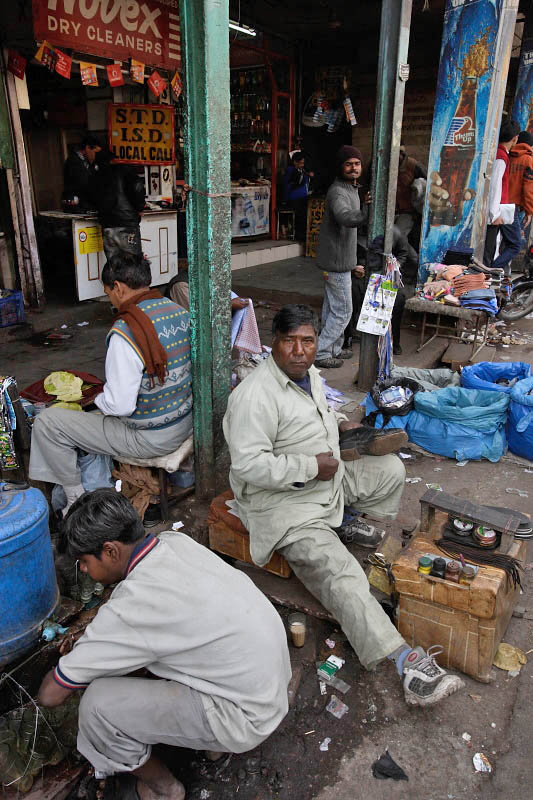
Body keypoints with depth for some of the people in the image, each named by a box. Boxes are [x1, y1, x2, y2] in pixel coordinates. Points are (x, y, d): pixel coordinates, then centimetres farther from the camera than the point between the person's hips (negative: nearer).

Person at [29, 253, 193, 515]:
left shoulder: (125, 333, -26)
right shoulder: (180, 312, -2)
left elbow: (119, 405, -26)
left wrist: (99, 400, -2)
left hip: (150, 438, -8)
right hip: (186, 423, 8)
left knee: (46, 422, 2)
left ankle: (76, 500, 15)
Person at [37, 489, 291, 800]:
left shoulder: (136, 602, -26)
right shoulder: (177, 541, -5)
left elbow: (52, 694, -13)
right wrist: (95, 636, 17)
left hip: (247, 716, -8)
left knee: (98, 703, -14)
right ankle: (220, 738, 26)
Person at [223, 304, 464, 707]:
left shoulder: (310, 375, 6)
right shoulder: (255, 395, -24)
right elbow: (248, 464, -29)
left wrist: (340, 422, 6)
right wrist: (312, 466, -24)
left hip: (327, 477, 9)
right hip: (283, 502, -9)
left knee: (391, 469, 13)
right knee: (340, 575, -24)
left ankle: (351, 524, 22)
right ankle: (406, 661, -26)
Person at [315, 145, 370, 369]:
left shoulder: (351, 188, 14)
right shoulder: (337, 192, -19)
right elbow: (346, 218, -41)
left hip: (340, 260, 10)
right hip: (336, 261, -10)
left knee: (331, 308, 17)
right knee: (342, 311, -5)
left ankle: (333, 349, 28)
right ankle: (320, 352, 1)